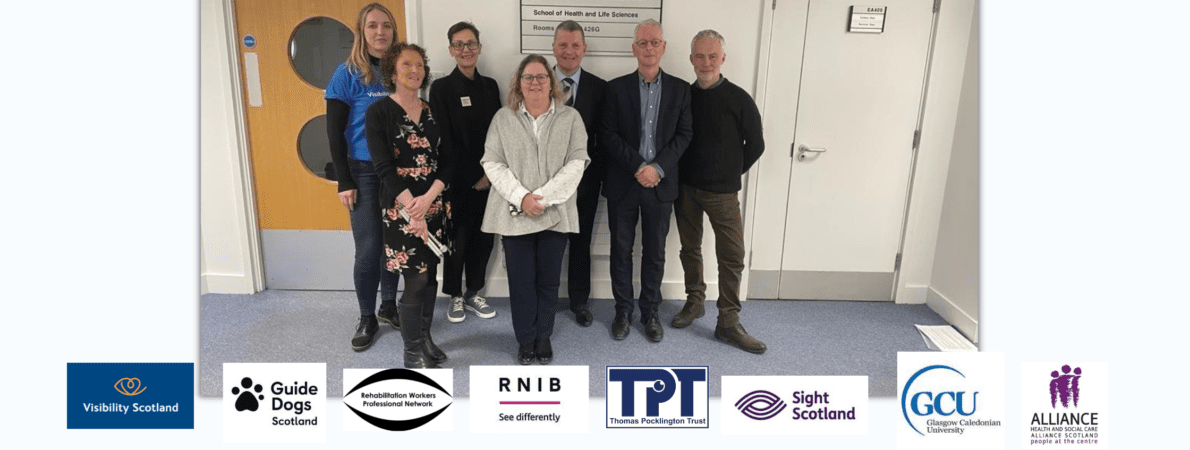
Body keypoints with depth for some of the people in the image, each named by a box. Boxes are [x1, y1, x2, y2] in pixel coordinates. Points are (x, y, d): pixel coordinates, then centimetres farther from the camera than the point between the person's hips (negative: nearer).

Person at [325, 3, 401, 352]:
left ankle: (389, 306, 28)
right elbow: (334, 131, -5)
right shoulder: (347, 74, -5)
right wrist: (344, 182, -9)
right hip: (364, 172, -3)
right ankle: (367, 317, 16)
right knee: (369, 248, -1)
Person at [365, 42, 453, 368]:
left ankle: (424, 337, 30)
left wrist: (428, 199, -14)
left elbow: (448, 160, 2)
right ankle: (412, 353, 14)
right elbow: (384, 166, -13)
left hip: (434, 205, 5)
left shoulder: (433, 111, 7)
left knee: (430, 274, 12)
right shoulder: (379, 112, -6)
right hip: (401, 207, -4)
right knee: (416, 280, -3)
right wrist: (411, 208, -19)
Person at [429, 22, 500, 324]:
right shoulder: (441, 88, -4)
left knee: (483, 239, 9)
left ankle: (473, 294, 26)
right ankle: (455, 296, 23)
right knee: (457, 240, 4)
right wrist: (473, 177, -10)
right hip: (458, 182, -4)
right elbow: (445, 140, -9)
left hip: (488, 180, 4)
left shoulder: (490, 86, 10)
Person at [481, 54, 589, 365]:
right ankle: (525, 339, 21)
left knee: (549, 279, 7)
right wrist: (521, 197, -12)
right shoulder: (503, 119, 6)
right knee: (521, 279, 4)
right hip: (515, 214, 0)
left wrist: (543, 197, -13)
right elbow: (492, 163, 1)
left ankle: (543, 337, 24)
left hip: (555, 213, 0)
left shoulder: (570, 118, 4)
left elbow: (577, 163, -4)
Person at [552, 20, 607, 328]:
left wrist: (604, 176, -2)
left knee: (581, 243, 13)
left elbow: (604, 137, 0)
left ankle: (579, 300, 30)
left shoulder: (599, 88, -1)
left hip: (585, 179, 1)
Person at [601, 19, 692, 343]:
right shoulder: (617, 88, 1)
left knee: (655, 253, 10)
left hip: (661, 184, 1)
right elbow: (609, 135, -5)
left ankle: (650, 312, 25)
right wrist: (638, 167, -15)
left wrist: (657, 168, -13)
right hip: (623, 183, -1)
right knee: (621, 251, 8)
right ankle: (623, 310, 24)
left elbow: (684, 135, 0)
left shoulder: (680, 89, 4)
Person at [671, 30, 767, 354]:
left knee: (732, 256, -3)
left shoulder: (738, 99, -7)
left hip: (722, 192, -2)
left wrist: (730, 174, 6)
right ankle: (695, 302, 32)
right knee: (690, 248, 14)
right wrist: (677, 176, 5)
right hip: (685, 188, 3)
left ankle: (728, 323, 8)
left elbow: (755, 145, 1)